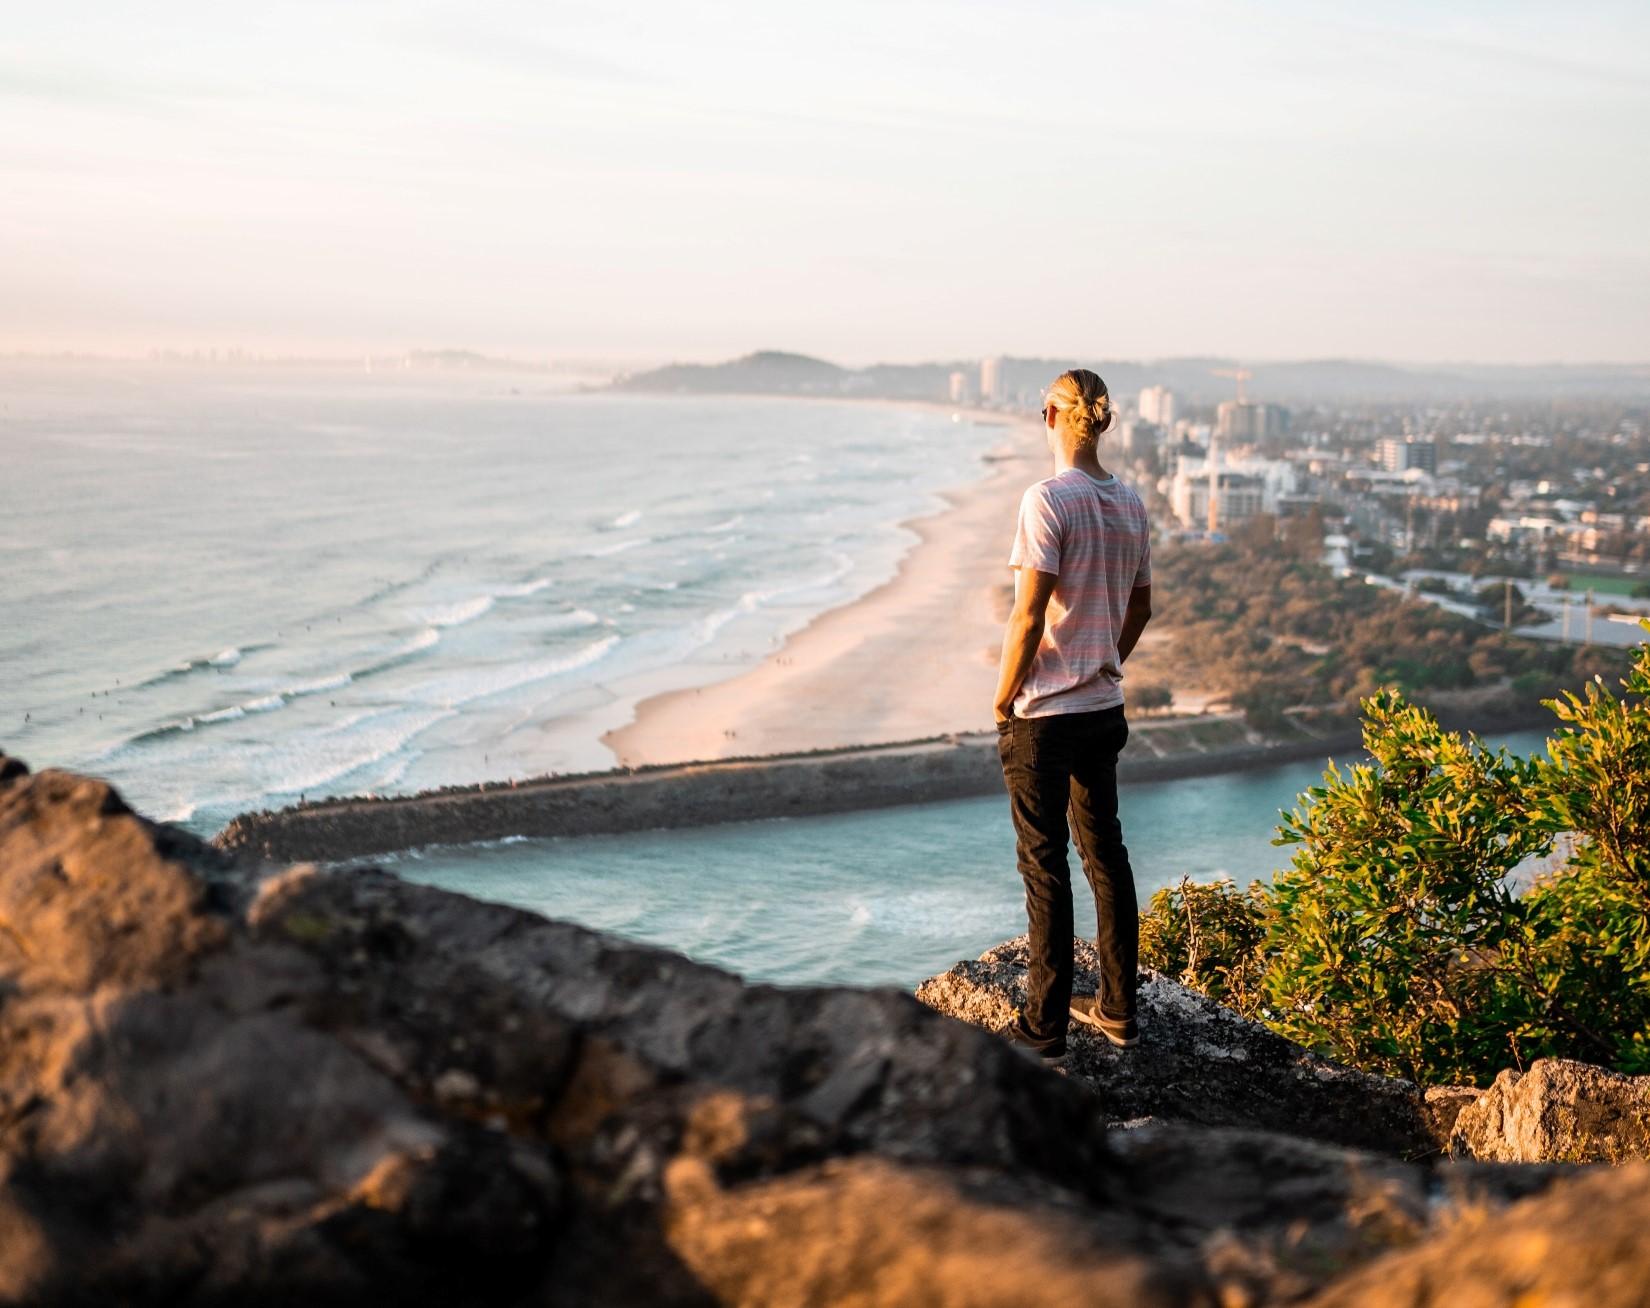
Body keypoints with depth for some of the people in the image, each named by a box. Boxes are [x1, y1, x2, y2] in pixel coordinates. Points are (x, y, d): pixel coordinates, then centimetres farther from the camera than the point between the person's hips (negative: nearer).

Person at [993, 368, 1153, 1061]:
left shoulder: (1048, 499, -17)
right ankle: (1118, 1010, 25)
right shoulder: (1130, 504, 5)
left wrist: (1002, 700, -9)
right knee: (1105, 854, 16)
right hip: (1105, 709, 7)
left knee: (1044, 864, 0)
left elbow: (1029, 616, -20)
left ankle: (1044, 1027, 6)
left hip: (1044, 715, -7)